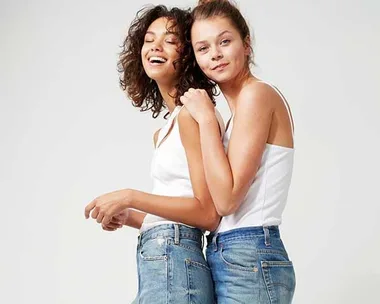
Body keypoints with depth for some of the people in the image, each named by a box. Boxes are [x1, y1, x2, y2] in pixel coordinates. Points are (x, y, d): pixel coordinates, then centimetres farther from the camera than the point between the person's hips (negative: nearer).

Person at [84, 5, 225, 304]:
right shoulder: (164, 131, 18)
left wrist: (130, 197, -14)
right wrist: (128, 217, 8)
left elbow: (208, 213, -14)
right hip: (160, 265, 9)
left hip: (174, 265, -9)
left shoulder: (191, 112, -9)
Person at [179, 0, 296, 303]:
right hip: (224, 257, 9)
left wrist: (206, 118, -11)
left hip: (249, 262, -9)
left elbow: (226, 199, -17)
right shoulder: (237, 106, 15)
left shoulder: (257, 93, -11)